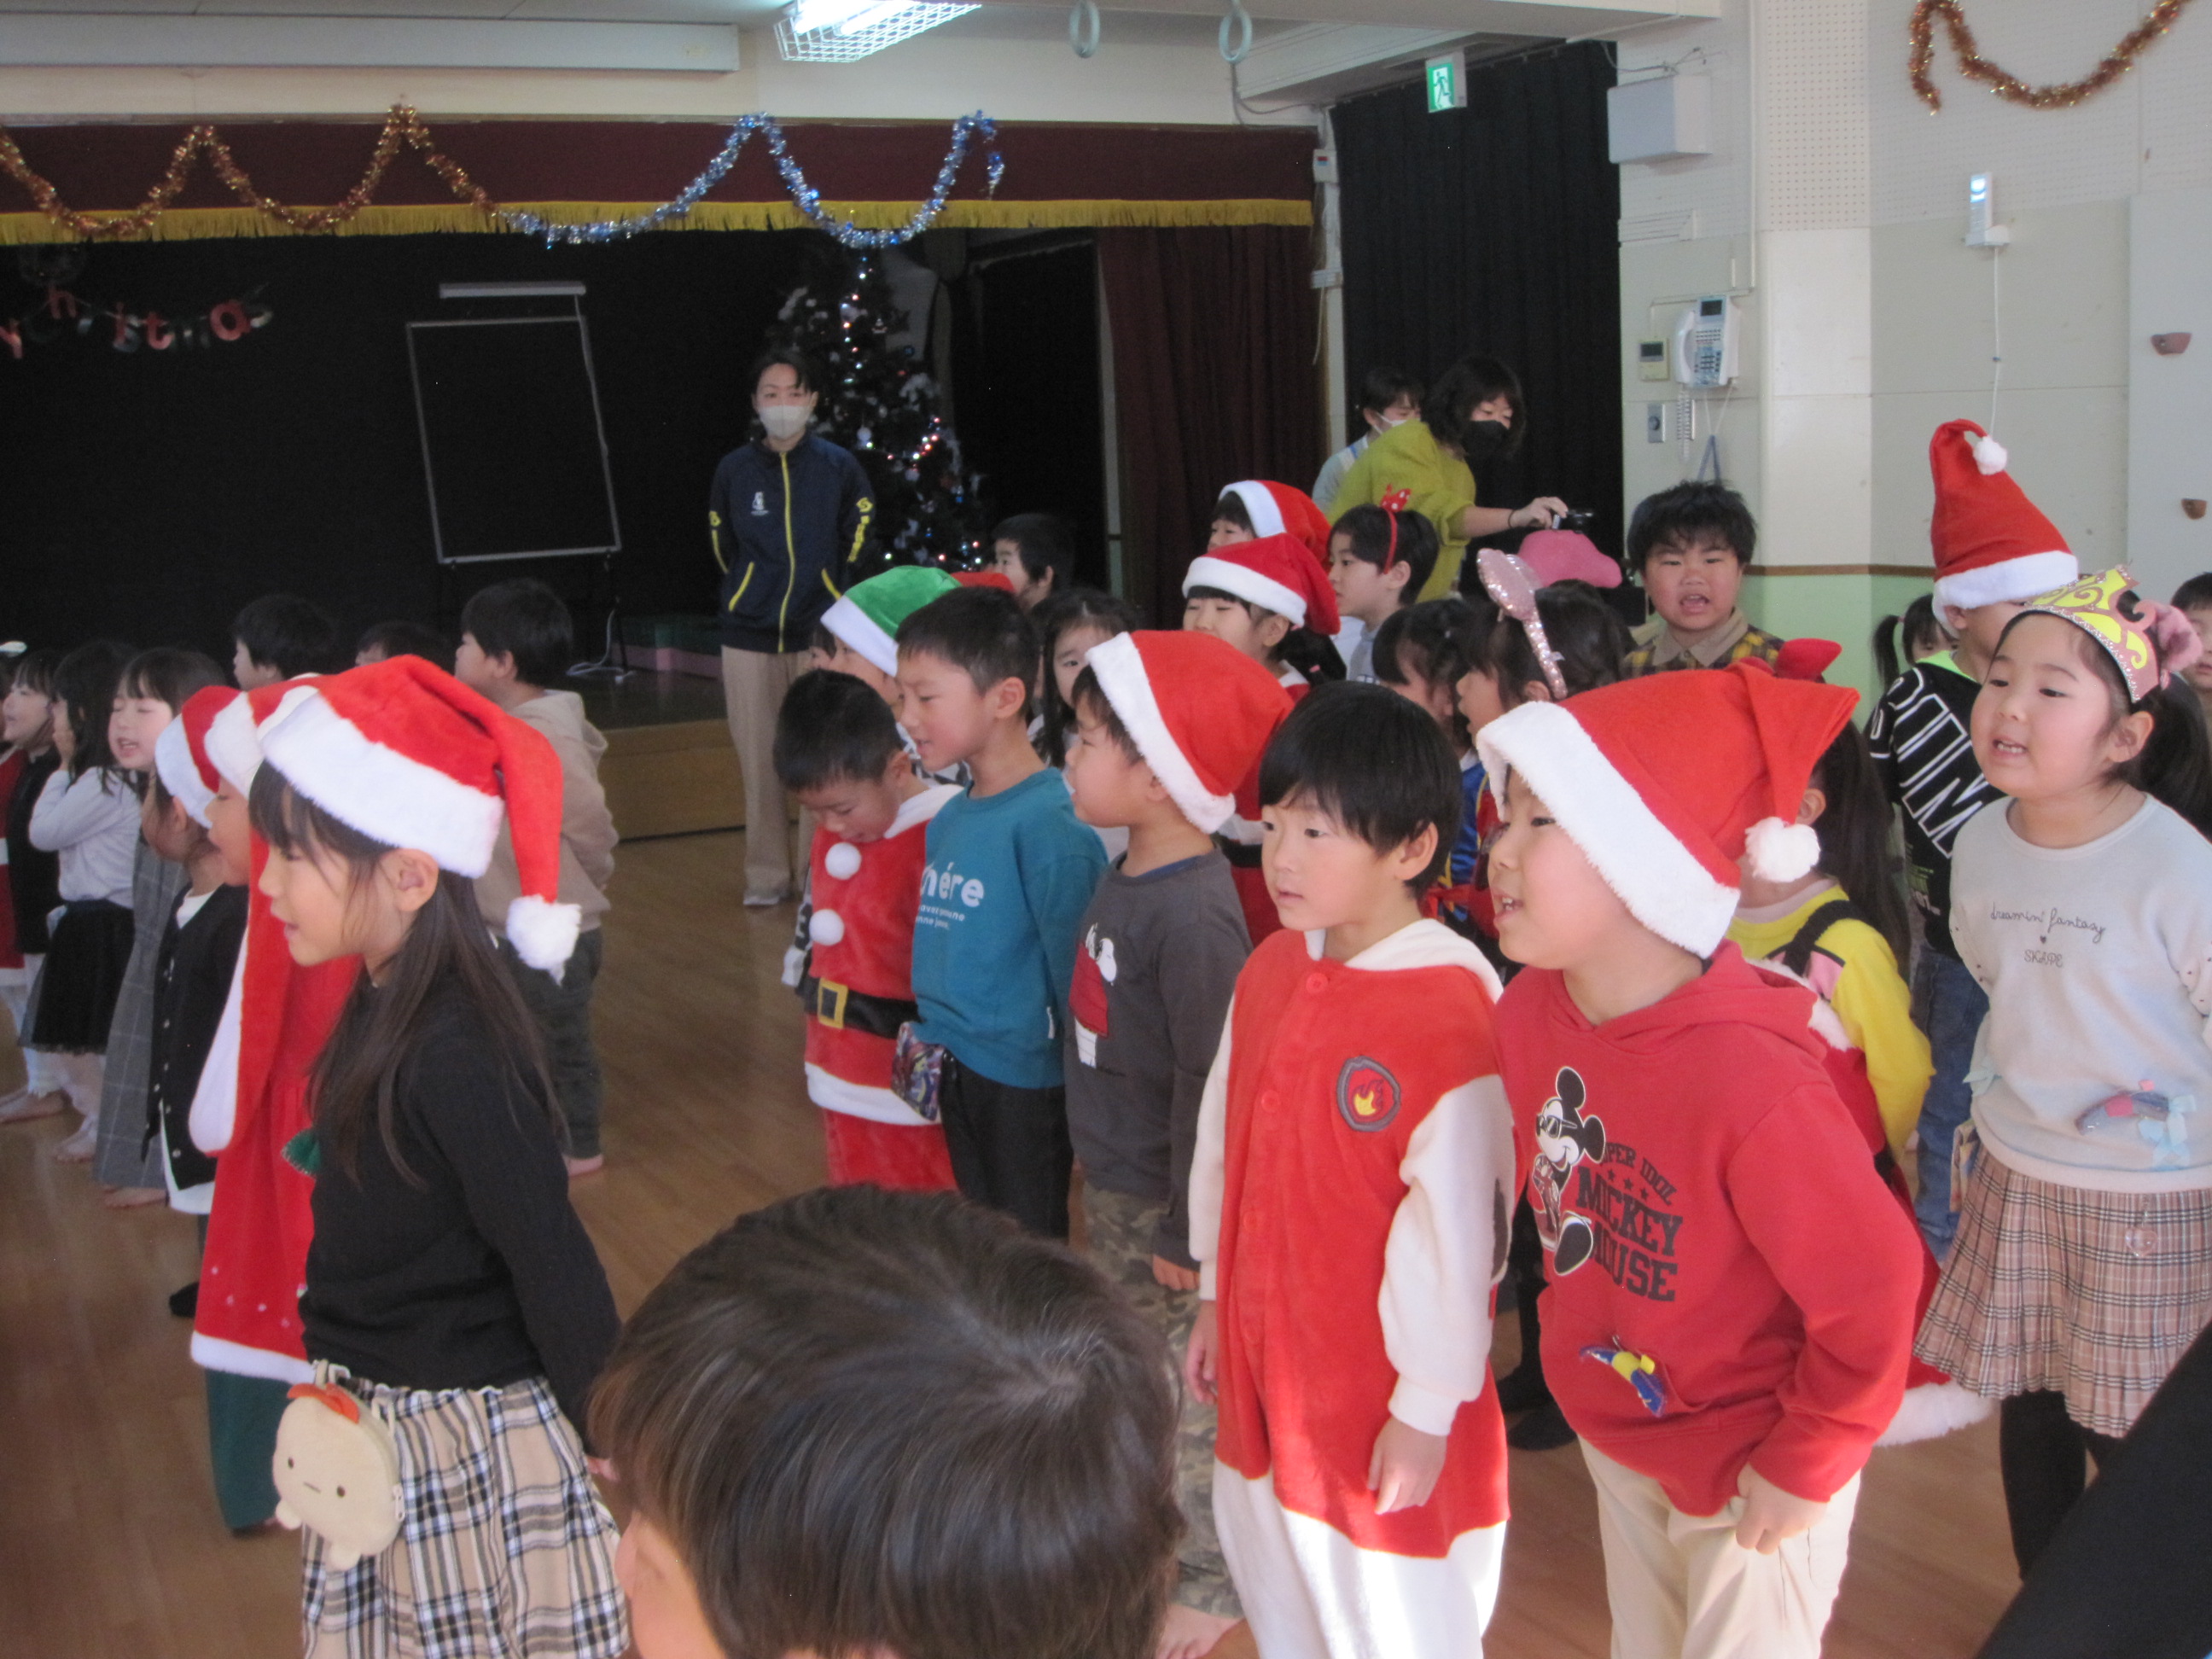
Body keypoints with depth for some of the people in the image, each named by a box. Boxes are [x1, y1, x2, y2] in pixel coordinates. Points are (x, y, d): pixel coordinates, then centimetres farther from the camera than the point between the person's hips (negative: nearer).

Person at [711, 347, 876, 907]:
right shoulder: (734, 469, 5)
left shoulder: (839, 466, 1)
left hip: (820, 633, -1)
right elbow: (723, 546, 15)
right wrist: (751, 593, 13)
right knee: (758, 762, 3)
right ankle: (766, 875, 13)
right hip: (749, 636, 1)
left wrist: (823, 589, 5)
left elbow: (855, 540, 9)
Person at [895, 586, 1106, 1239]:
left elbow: (1073, 971, -17)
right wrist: (930, 1042, 15)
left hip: (1023, 1083, -8)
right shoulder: (948, 819, 5)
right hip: (955, 1074, 8)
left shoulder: (1049, 822, -20)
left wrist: (1080, 1112, -13)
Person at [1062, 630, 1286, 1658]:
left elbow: (1208, 1086, -24)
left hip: (1163, 1202, -9)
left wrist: (1186, 1232, -18)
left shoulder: (1194, 914, -28)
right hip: (1108, 1184, 9)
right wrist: (1107, 1182, 16)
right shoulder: (1127, 879, -1)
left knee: (1186, 1394, 9)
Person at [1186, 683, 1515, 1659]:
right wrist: (1215, 1297, 15)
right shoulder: (1271, 972, 1)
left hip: (1384, 1406, -7)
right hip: (1264, 1374, 7)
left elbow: (1454, 1217, -21)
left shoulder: (1450, 1009, -24)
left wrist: (1427, 1407, -15)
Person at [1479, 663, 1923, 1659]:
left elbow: (1872, 1287, -25)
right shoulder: (1529, 1012, -14)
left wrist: (1805, 1465, -14)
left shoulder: (1750, 1080, -35)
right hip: (1614, 1430, 6)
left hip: (1747, 1469, -6)